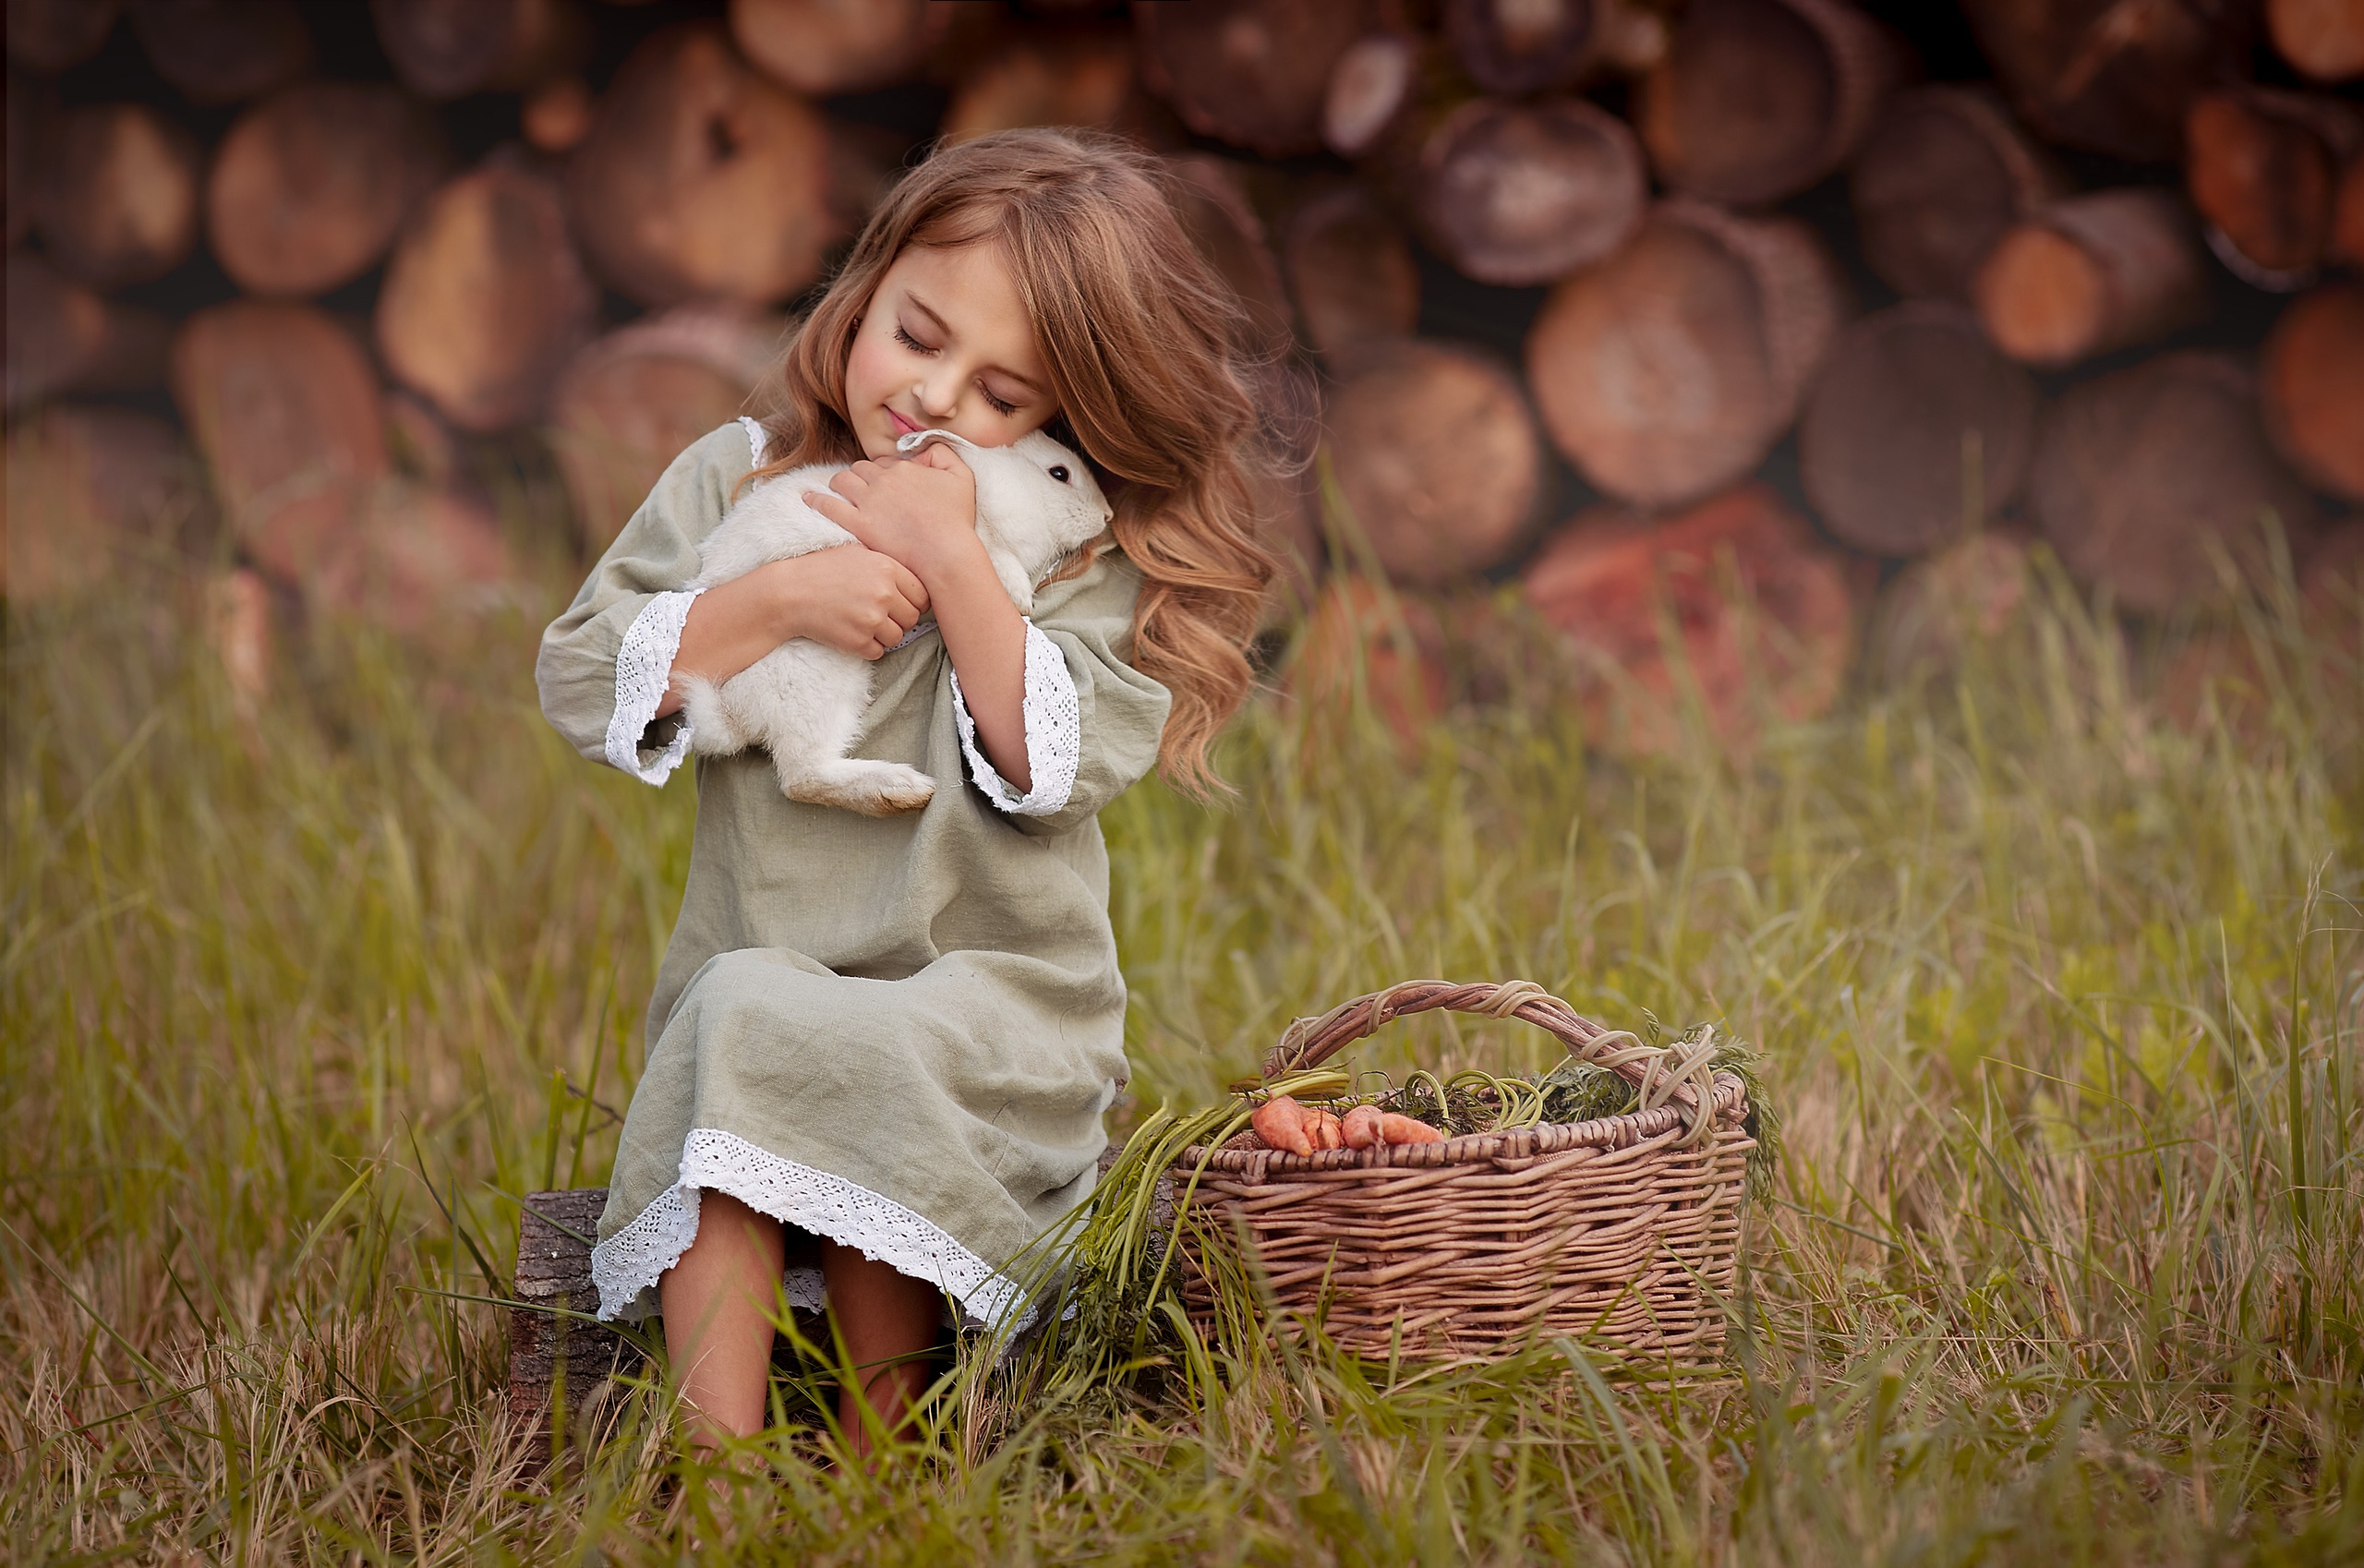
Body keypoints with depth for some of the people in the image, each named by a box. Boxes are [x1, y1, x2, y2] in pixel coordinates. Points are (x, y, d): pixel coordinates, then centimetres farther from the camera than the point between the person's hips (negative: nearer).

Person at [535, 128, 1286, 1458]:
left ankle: (875, 1458, -18)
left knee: (874, 1073, -33)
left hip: (991, 990, -2)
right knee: (726, 1023, -31)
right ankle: (717, 1474, -33)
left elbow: (1062, 765, -11)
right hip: (761, 967, 2)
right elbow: (582, 684, 0)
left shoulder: (1089, 550, 3)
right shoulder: (741, 478, 8)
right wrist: (782, 600, -13)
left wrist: (951, 560, -15)